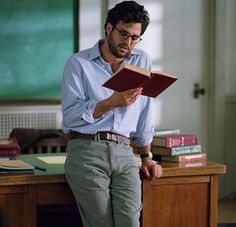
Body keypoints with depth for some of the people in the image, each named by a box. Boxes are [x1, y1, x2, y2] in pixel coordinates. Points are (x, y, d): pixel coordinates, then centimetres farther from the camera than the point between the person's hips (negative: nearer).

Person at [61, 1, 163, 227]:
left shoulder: (142, 62, 15)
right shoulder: (78, 63, 3)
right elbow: (70, 116, -7)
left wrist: (146, 157, 18)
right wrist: (111, 102, -15)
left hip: (124, 153, 3)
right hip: (87, 151, -3)